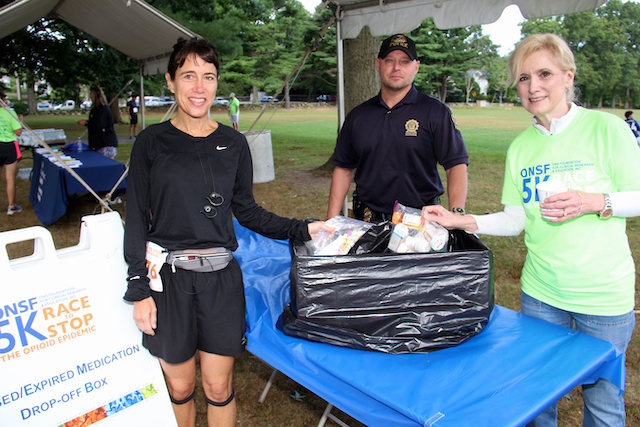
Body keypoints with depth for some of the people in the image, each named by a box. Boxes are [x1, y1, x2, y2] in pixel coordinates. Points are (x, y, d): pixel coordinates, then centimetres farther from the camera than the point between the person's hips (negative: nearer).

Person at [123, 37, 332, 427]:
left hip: (221, 277, 1)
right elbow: (137, 220, -1)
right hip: (167, 277, -1)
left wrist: (301, 229, -2)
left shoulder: (233, 144, 3)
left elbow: (247, 210, 9)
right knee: (180, 385, 13)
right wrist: (139, 290, -4)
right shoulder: (152, 142, -2)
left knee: (219, 387, 10)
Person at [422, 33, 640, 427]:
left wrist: (595, 201, -22)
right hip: (541, 291, 4)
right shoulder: (520, 147, 2)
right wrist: (461, 221, -8)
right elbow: (517, 219, 4)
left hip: (604, 293, -3)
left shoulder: (606, 128, -10)